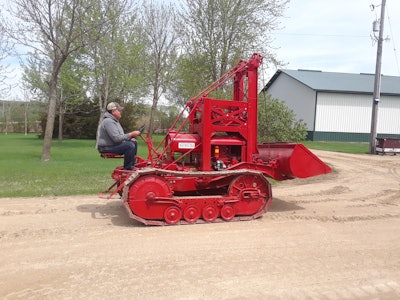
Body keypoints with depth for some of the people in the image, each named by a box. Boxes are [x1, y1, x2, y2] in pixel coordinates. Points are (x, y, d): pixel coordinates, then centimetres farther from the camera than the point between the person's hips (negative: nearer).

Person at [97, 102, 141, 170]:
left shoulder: (115, 121, 16)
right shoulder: (108, 121, -20)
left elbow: (120, 136, 23)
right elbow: (116, 138, -28)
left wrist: (130, 138, 5)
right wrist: (131, 134, -23)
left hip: (114, 145, 11)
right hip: (106, 148, -11)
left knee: (134, 142, 10)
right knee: (130, 145, -27)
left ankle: (132, 166, 10)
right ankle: (127, 169, -17)